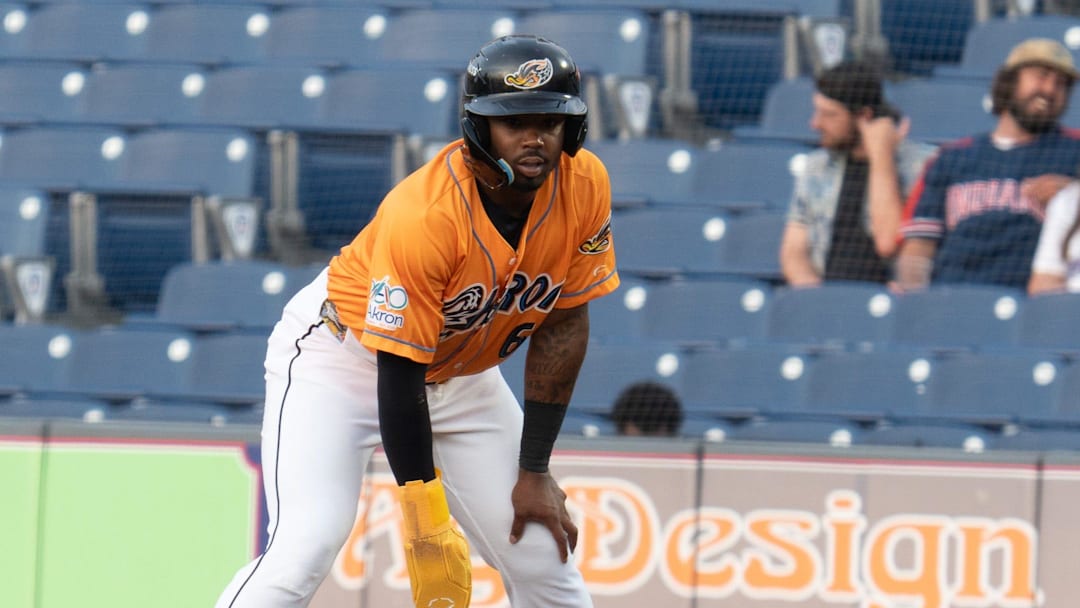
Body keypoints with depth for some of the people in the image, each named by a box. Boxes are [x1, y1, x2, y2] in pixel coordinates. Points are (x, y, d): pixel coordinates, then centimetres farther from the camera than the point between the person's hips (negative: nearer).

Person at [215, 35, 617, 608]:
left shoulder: (583, 186, -18)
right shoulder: (424, 216, -34)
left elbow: (562, 325, -6)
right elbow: (399, 375, -29)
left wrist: (534, 471, -7)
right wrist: (425, 525, -26)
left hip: (462, 376, 6)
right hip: (346, 355, -6)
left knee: (542, 554, 0)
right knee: (304, 550, -25)